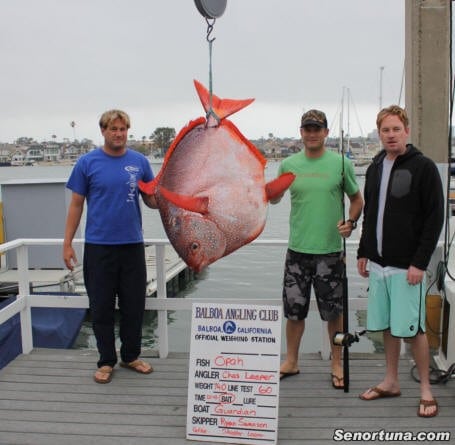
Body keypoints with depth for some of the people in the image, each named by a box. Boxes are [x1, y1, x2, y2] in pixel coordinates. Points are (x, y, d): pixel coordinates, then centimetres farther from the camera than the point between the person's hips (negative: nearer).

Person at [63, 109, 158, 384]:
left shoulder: (140, 162, 3)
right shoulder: (87, 163, -2)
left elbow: (152, 201, 6)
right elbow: (76, 204, 1)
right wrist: (68, 243, -3)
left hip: (132, 245, 2)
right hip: (99, 246, -2)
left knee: (134, 305, 10)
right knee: (102, 308, 6)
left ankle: (131, 356, 27)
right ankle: (107, 361, 22)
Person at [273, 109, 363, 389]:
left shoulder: (341, 163, -1)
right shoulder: (289, 164, 4)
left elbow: (357, 200, 8)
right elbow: (275, 198, 12)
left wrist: (351, 222, -10)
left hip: (330, 250, -2)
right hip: (297, 249, 2)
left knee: (334, 311, 9)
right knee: (294, 310, 11)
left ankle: (337, 364, 27)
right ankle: (291, 362, 29)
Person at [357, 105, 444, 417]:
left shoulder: (423, 167, -7)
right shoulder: (375, 168, 11)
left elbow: (435, 217, -11)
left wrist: (420, 262, -16)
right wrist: (363, 253, 13)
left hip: (407, 265, -6)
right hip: (378, 263, 6)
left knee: (412, 329, -2)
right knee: (386, 326, 13)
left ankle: (425, 389, 14)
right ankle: (391, 382, 27)